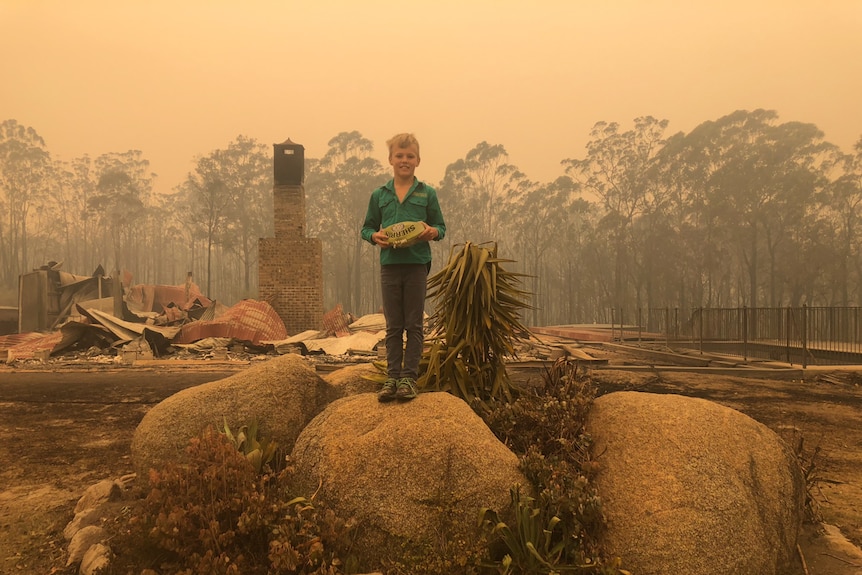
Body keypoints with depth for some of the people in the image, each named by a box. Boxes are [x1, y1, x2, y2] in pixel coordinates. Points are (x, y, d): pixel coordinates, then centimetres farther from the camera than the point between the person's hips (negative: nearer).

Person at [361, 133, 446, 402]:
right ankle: (392, 377, 14)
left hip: (417, 264, -2)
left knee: (414, 325, 4)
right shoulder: (379, 195, 8)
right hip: (390, 264, 2)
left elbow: (441, 226, 7)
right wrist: (375, 236, -9)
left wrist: (432, 232, -16)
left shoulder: (427, 193, 3)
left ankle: (409, 377, 10)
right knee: (393, 326, 8)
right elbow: (367, 228, 13)